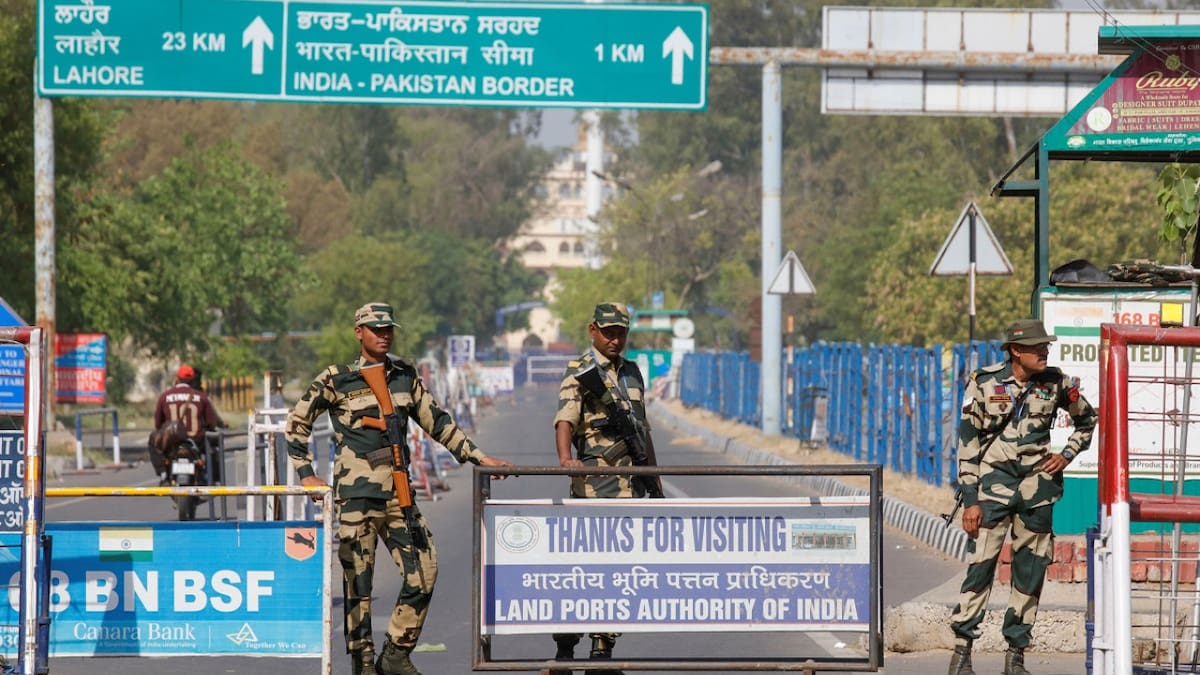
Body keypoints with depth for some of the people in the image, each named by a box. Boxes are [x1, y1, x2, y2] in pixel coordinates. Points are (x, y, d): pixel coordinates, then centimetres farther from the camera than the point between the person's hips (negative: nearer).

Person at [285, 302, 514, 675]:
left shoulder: (404, 376, 12)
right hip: (356, 492, -5)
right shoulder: (336, 380, -1)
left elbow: (437, 421, 20)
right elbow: (297, 424, 7)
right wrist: (306, 473, -1)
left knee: (423, 572, -2)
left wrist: (479, 457, 16)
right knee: (358, 579, -2)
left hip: (398, 493, 5)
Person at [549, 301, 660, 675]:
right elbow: (565, 417, -20)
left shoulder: (632, 372, 18)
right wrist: (565, 457, -38)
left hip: (632, 483, 7)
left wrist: (655, 477, 22)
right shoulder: (579, 372, -4)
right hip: (596, 482, -6)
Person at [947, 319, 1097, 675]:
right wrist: (970, 500, -7)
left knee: (1031, 571, 3)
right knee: (981, 564, -10)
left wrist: (1067, 454, 5)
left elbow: (1087, 419, 20)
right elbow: (967, 442, -3)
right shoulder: (984, 382, -6)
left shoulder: (1055, 383, 1)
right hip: (994, 482, -3)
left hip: (1037, 486, 3)